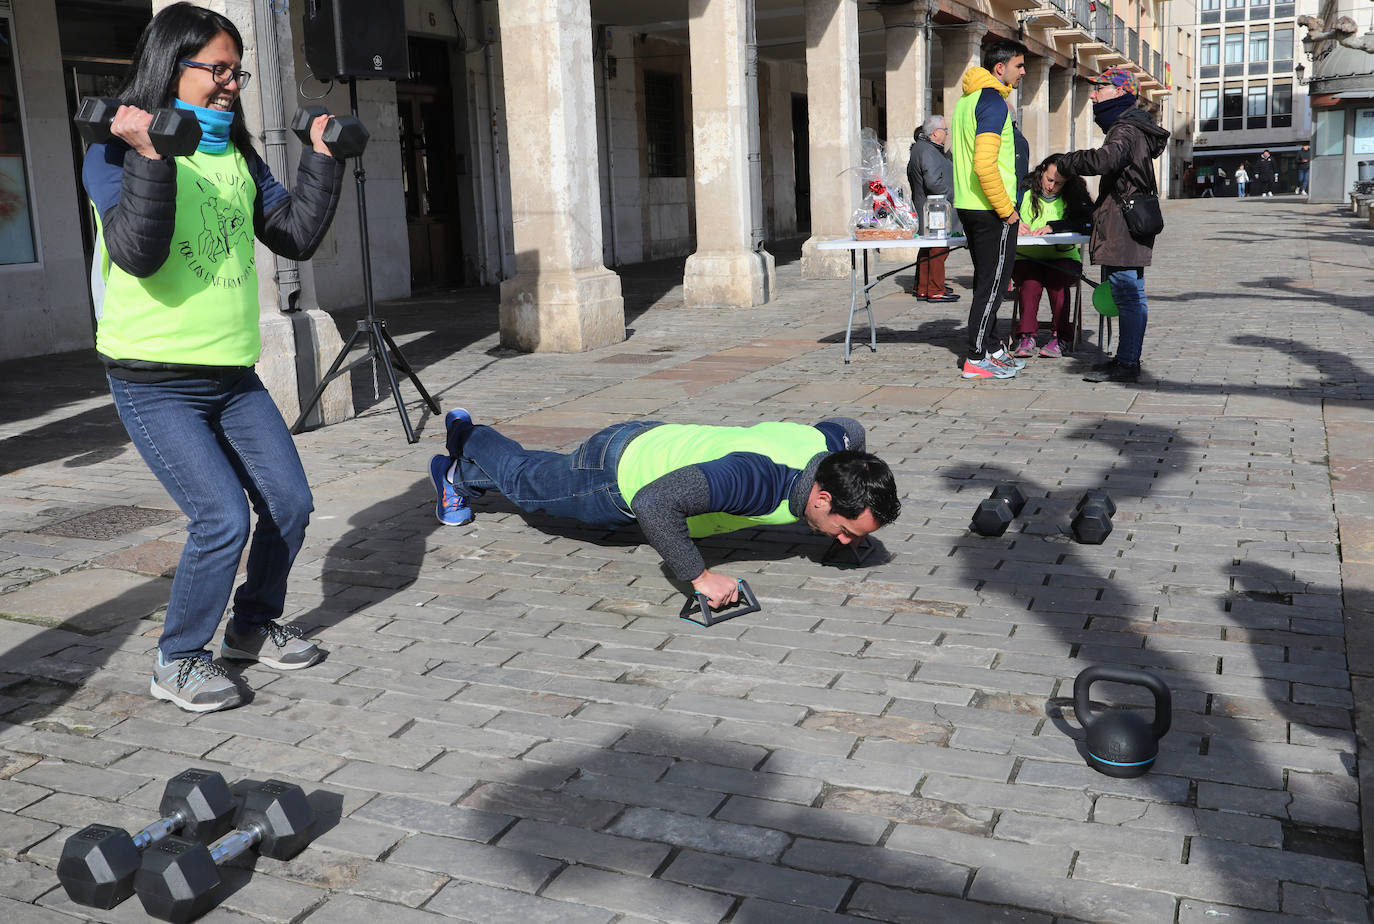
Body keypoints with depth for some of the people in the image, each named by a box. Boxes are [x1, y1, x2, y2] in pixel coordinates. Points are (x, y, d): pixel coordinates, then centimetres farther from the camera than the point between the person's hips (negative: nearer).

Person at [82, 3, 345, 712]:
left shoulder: (239, 157, 12)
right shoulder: (116, 150, -8)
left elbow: (297, 238, 9)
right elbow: (138, 254, -22)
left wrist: (322, 157, 6)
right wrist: (149, 157, -29)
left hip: (234, 375, 7)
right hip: (155, 383, -6)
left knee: (289, 504, 4)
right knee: (222, 520, -15)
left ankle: (253, 626, 29)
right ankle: (178, 662, 7)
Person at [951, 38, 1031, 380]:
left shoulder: (966, 100, 15)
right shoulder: (993, 101, -15)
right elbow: (985, 164, -25)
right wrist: (1006, 209, -17)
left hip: (967, 206, 9)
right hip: (991, 210, -9)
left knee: (986, 280, 16)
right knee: (993, 282, -3)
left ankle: (989, 348, 23)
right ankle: (976, 359, -1)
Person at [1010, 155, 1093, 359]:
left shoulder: (1074, 196, 3)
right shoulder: (1024, 193, 5)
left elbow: (1087, 223, -13)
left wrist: (1053, 226, -23)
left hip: (1063, 257, 0)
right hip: (1027, 257, 0)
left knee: (1056, 280, -33)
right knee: (1031, 280, -33)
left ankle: (1061, 337, -23)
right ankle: (1027, 336, -31)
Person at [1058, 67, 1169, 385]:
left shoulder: (1126, 130, -15)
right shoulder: (1127, 126, 20)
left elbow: (1101, 161, -33)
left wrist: (1068, 161, -16)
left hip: (1123, 230, -11)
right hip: (1124, 230, 11)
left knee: (1129, 298, -7)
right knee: (1128, 296, 14)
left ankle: (1127, 364, -4)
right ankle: (1125, 358, 22)